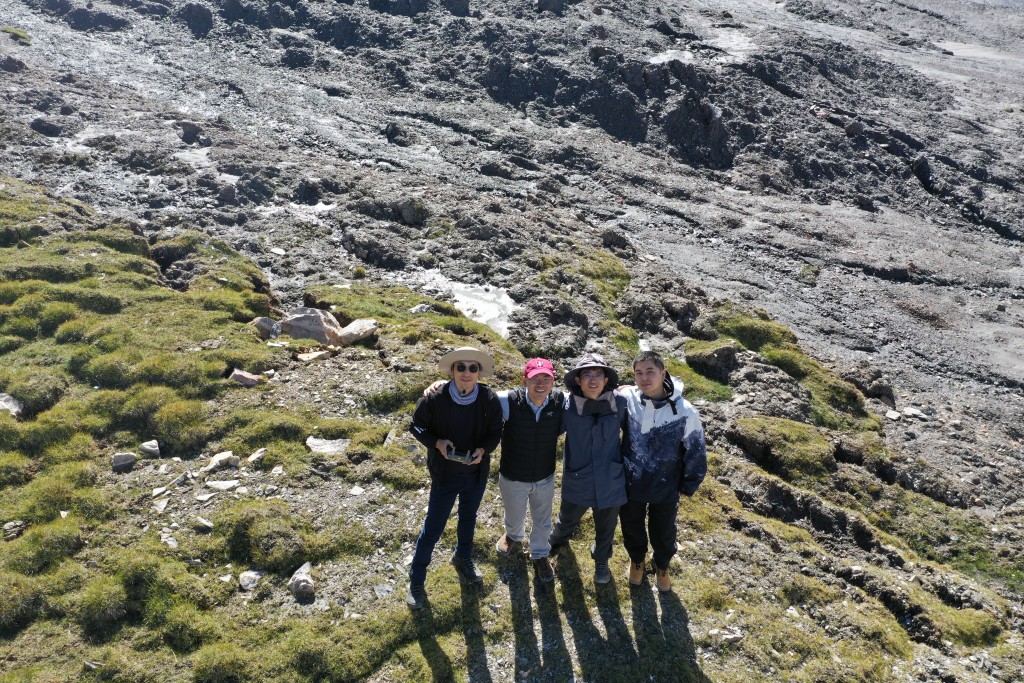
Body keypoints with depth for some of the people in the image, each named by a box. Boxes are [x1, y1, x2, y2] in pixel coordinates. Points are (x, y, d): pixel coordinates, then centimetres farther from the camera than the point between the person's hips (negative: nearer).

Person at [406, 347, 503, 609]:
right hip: (445, 474, -3)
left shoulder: (489, 399, -17)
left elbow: (495, 432, -3)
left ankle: (463, 558, 53)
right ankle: (416, 581, 26)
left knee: (468, 518, 26)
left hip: (476, 473, 3)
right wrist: (437, 443, -24)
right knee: (433, 527, 7)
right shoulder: (434, 398, -22)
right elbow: (417, 426, -7)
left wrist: (483, 450, -23)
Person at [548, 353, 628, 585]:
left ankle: (601, 561, 53)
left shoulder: (619, 404, -16)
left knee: (605, 529, 23)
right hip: (577, 482, 0)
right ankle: (556, 540, 61)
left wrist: (625, 458, -1)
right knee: (567, 521, 26)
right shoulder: (567, 406, -17)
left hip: (610, 482, 0)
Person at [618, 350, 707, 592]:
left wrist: (687, 486, -1)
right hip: (630, 484, 1)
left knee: (663, 532, 21)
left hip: (666, 488, -1)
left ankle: (662, 566, 52)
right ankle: (637, 560, 55)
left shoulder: (684, 411, -22)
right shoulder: (627, 399, -17)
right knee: (632, 527, 24)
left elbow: (696, 452, -8)